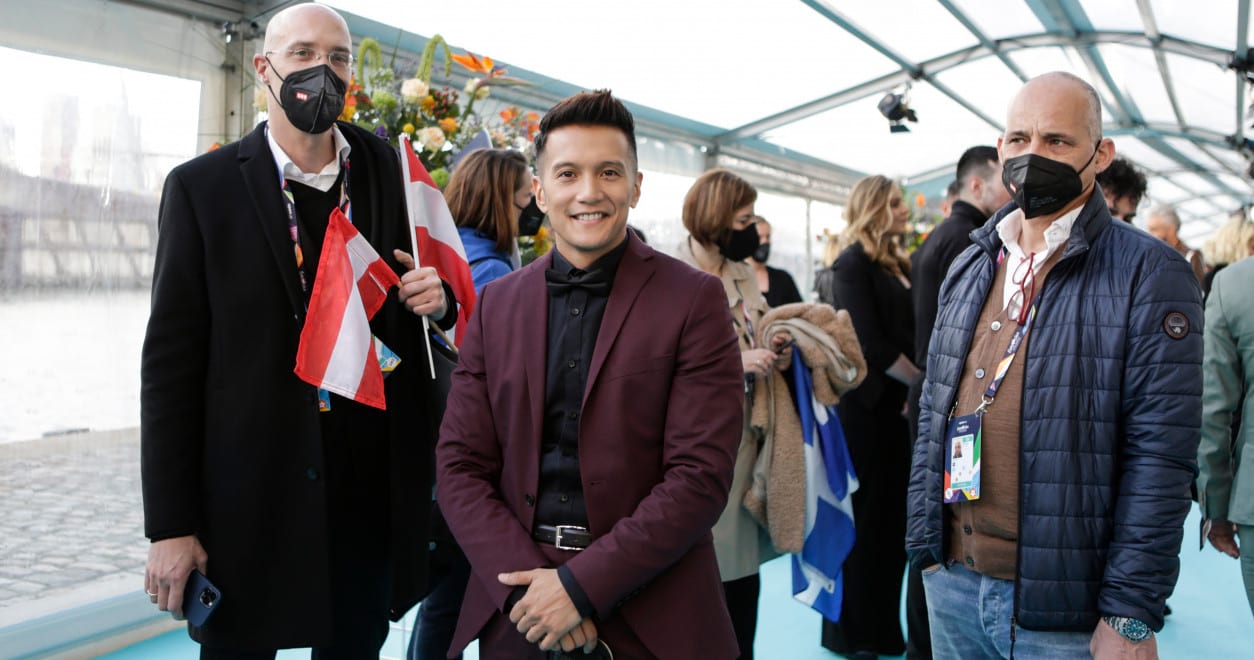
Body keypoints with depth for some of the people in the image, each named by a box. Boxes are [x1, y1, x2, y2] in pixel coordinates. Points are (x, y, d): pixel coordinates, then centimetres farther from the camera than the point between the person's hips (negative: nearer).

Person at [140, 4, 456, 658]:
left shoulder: (392, 172, 3)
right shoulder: (202, 186, -4)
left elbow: (429, 293, 17)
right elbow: (171, 360, -5)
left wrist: (437, 296, -9)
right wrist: (170, 524, -8)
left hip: (373, 486, 3)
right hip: (250, 491, -3)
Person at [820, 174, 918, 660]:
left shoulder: (897, 263, 13)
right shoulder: (854, 263, -10)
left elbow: (910, 333, 9)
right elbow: (873, 345, -17)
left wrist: (919, 390, -6)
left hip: (900, 402, 7)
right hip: (868, 405, -7)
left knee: (894, 515, 12)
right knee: (864, 518, 3)